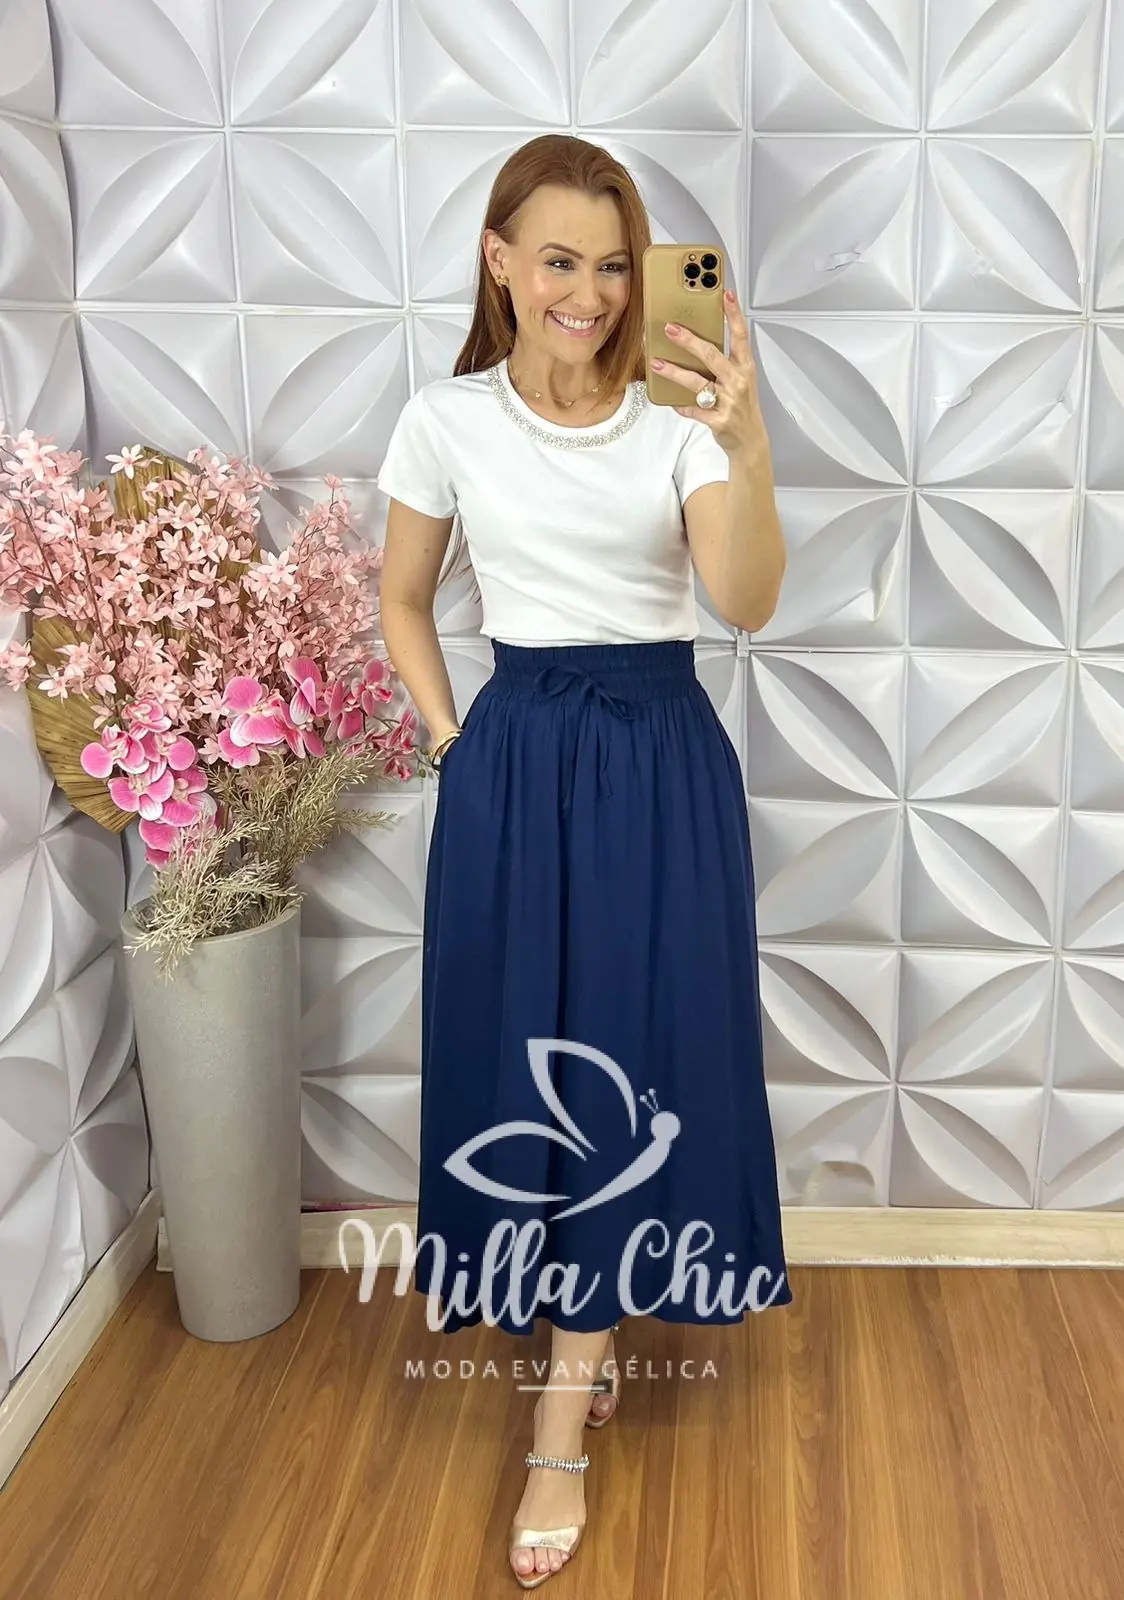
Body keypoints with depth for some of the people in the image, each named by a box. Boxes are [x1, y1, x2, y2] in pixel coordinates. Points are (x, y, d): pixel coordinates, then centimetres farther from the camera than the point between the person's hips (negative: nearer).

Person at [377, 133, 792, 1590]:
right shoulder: (447, 420, 0)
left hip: (664, 760, 0)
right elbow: (402, 603, 12)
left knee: (635, 1058, 2)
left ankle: (563, 1426, 17)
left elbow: (747, 602, -17)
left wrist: (748, 449, -32)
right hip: (518, 758, 1)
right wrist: (451, 742, 3)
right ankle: (587, 1340, 32)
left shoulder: (677, 415, -3)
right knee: (529, 1054, 6)